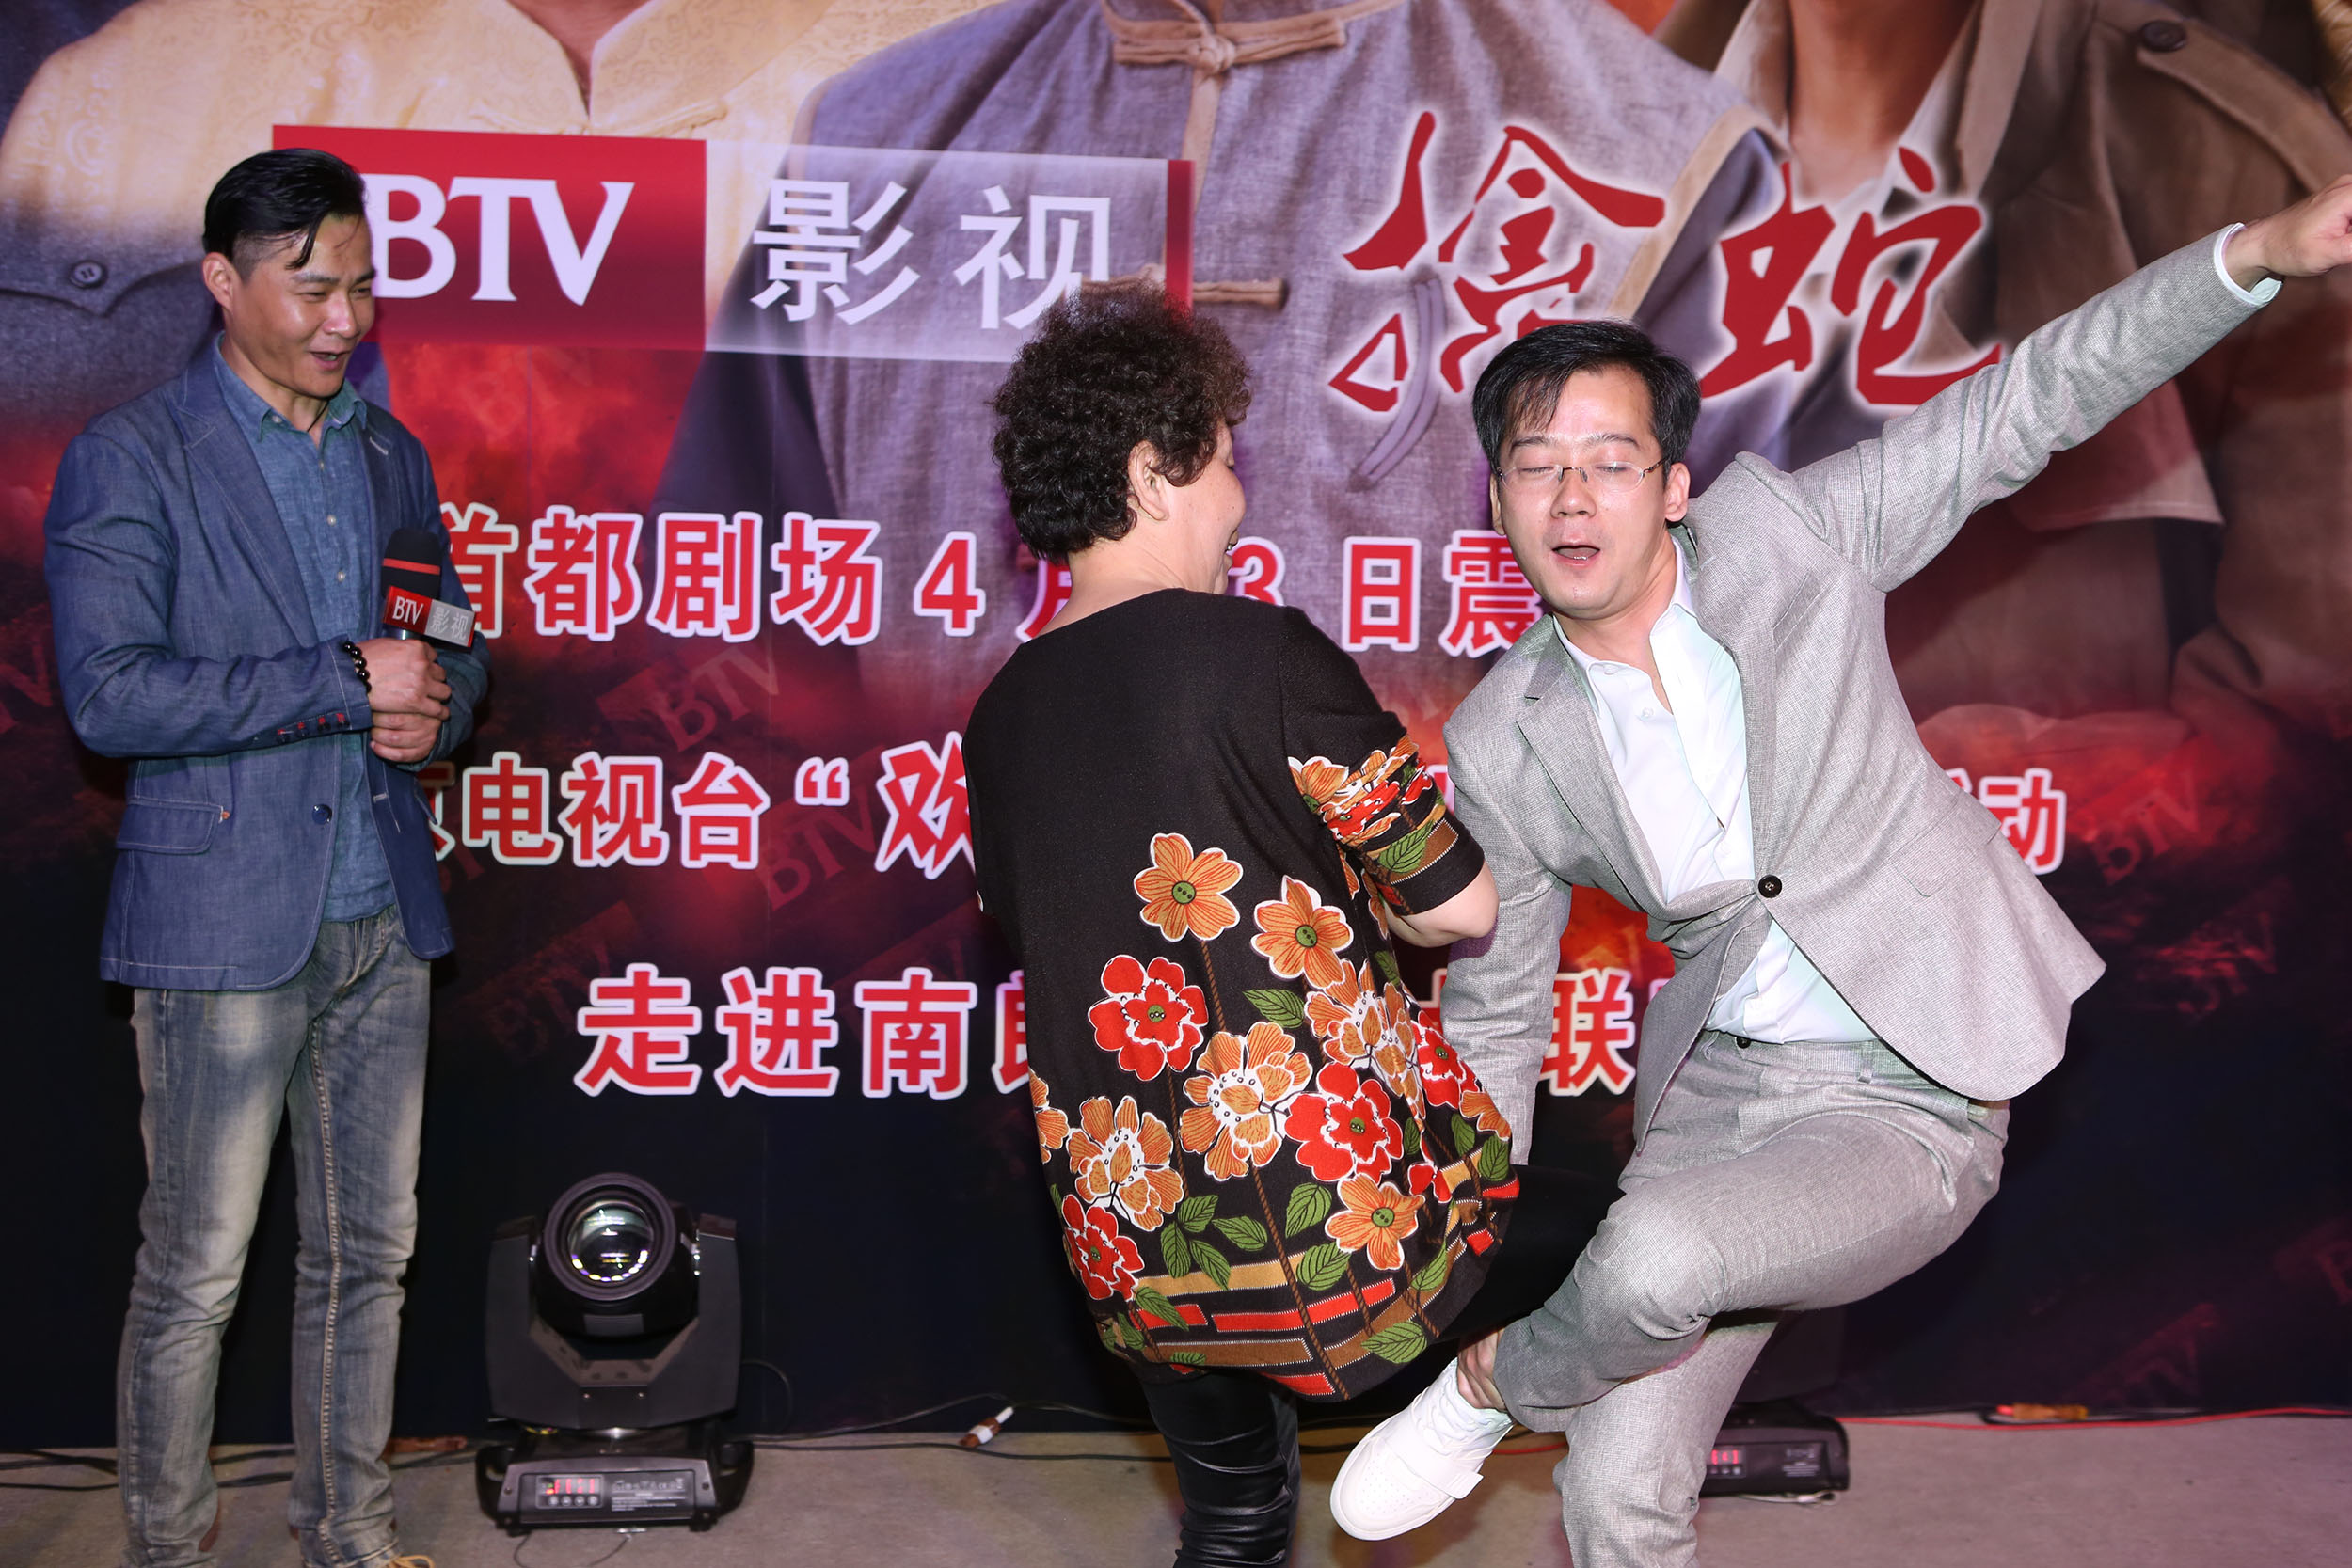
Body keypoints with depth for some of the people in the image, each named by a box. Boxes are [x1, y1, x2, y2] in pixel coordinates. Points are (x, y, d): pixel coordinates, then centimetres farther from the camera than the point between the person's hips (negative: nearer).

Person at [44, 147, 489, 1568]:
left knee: (370, 1249, 12)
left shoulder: (392, 455, 13)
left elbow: (459, 645, 21)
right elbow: (110, 694, -16)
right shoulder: (130, 457, -6)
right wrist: (346, 680, -17)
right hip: (227, 919, -6)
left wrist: (437, 708, -3)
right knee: (197, 1271, 1)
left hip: (382, 911, 6)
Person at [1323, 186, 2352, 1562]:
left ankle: (1497, 1391, 4)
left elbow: (2031, 404, -7)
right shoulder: (1502, 746, -4)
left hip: (1910, 1110, -3)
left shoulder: (1782, 533, -10)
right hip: (1717, 1088, 3)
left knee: (1654, 1260, -30)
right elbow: (1495, 1012, 7)